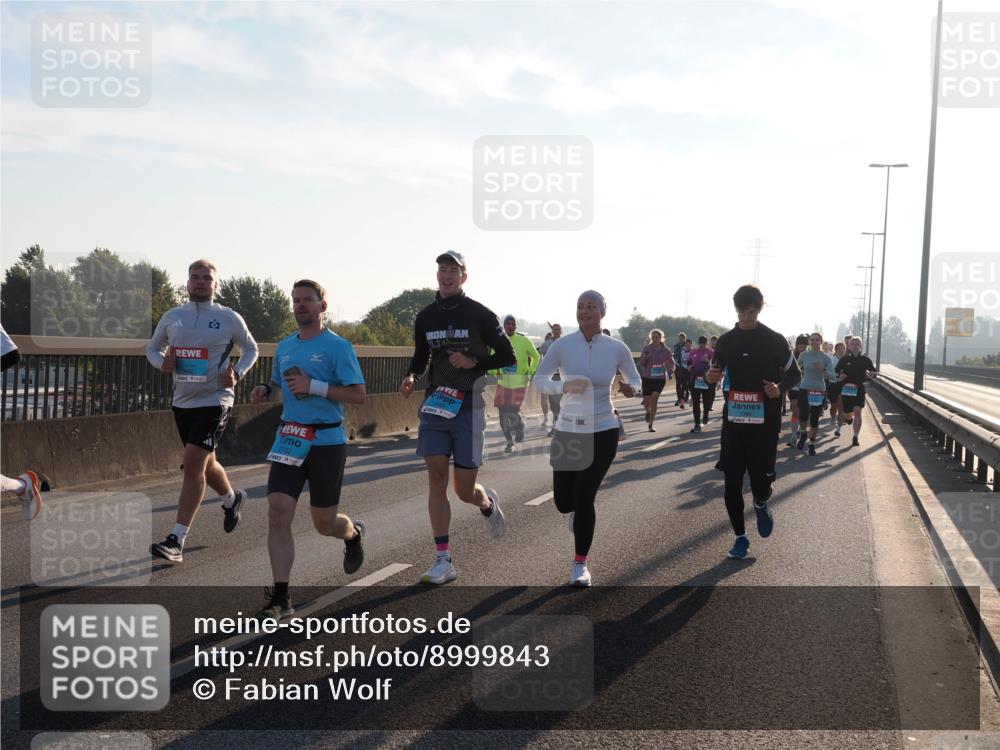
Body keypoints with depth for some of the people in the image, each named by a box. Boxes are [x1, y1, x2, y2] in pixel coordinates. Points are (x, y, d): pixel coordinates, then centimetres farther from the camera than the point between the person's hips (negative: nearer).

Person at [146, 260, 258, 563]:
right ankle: (232, 498, 51)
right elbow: (152, 348, 18)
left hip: (214, 402, -5)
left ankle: (176, 541, -14)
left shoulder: (229, 318, -3)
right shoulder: (172, 317, 6)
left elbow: (251, 349, 11)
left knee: (193, 465, -16)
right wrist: (163, 363, -5)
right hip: (183, 402, 5)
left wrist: (237, 374, -7)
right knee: (204, 464, 19)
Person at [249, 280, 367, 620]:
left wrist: (313, 386, -20)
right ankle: (281, 597, -8)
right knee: (278, 513, -12)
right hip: (289, 439, 5)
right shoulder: (284, 346, 13)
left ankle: (354, 533, 45)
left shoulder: (338, 347, -7)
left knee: (324, 523, 8)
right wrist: (264, 390, 5)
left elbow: (358, 395, -12)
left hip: (327, 442, -4)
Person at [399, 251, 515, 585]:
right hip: (434, 405, 4)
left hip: (469, 407, -3)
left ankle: (488, 503, 39)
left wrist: (474, 362, -14)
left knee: (465, 490, 0)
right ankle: (443, 561, -2)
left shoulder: (480, 315, -3)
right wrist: (411, 376, 0)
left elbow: (507, 357, 1)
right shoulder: (425, 317, 9)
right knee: (436, 478, -5)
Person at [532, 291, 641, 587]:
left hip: (603, 432, -1)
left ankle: (580, 565, 9)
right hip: (568, 431, 1)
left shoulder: (617, 348, -4)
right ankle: (578, 512, 45)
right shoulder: (563, 345, -7)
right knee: (563, 502, 4)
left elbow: (635, 380, 9)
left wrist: (631, 388, -15)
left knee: (584, 498, -11)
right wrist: (564, 386, -28)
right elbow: (538, 379, -9)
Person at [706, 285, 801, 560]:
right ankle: (740, 536, 15)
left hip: (765, 423, -3)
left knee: (761, 479, -6)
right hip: (733, 420, 3)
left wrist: (780, 388, -16)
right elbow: (715, 373, 16)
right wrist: (710, 376, -8)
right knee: (732, 481, 1)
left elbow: (794, 373, 5)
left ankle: (761, 504, 31)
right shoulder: (726, 340, 6)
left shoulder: (775, 340, -3)